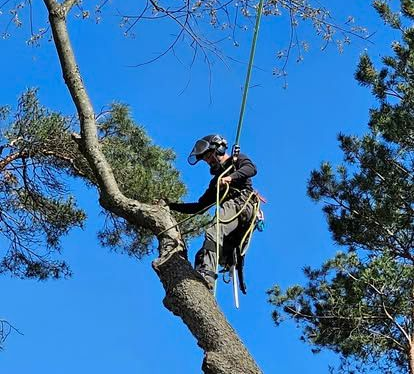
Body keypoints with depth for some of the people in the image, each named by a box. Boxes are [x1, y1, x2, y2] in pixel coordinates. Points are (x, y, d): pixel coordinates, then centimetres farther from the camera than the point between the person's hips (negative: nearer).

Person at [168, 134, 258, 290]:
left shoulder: (237, 160, 20)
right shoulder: (216, 181, 38)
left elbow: (251, 169, -5)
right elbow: (199, 207, 34)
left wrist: (231, 177, -22)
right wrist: (171, 206, 28)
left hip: (242, 203, -8)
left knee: (213, 233, -34)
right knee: (202, 255, -9)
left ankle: (206, 274, -49)